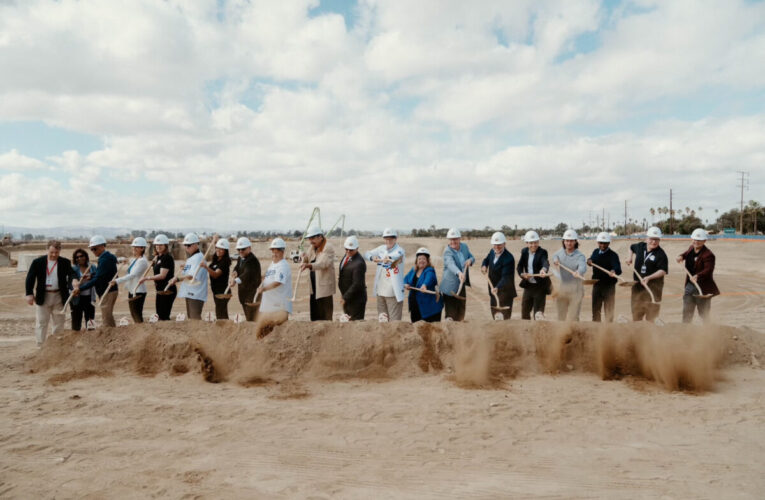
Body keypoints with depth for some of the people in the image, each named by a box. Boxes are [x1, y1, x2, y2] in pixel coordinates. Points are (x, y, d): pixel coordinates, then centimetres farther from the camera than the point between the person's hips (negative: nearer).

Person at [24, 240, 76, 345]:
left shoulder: (65, 262, -1)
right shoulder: (38, 262, -3)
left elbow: (71, 273, -10)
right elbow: (30, 278, -1)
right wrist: (29, 294, -8)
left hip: (59, 297, 1)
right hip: (42, 297, -1)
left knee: (59, 322, 10)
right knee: (41, 322, 3)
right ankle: (40, 346, 10)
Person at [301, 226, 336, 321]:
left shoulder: (328, 247, -11)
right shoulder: (312, 248, 15)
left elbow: (324, 263, -26)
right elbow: (307, 262, 17)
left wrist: (309, 265, -41)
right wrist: (305, 258, -7)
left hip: (324, 287, -8)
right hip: (314, 288, 8)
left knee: (325, 316, -4)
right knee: (314, 315, 12)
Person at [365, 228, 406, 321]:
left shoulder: (399, 250, -9)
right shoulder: (381, 249, 9)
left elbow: (397, 255, -32)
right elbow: (367, 254, 10)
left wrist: (383, 259, -55)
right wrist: (372, 258, -15)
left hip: (393, 293, -6)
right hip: (380, 292, 6)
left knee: (394, 321, -6)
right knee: (382, 320, 15)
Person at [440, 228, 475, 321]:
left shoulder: (464, 246, 3)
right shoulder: (447, 251, -18)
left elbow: (472, 257, 16)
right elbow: (451, 264, -35)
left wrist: (470, 260, -10)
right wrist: (459, 273, -55)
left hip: (461, 284, 7)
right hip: (450, 286, -7)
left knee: (461, 311, 18)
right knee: (451, 313, -8)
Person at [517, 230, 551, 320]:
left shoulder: (542, 252, -14)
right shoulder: (524, 252, 3)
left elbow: (545, 263, -34)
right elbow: (519, 267, 2)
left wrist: (544, 269, -58)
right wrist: (522, 274, -20)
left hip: (540, 286, -5)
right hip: (528, 285, 6)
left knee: (538, 311, -10)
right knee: (524, 311, 17)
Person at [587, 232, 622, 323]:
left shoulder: (613, 255, -13)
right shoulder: (595, 252, 6)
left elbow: (618, 269, -26)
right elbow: (591, 259, 25)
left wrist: (614, 271, -50)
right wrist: (589, 261, 0)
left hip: (609, 286, -6)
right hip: (596, 285, 6)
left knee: (608, 310, 2)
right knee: (595, 309, 15)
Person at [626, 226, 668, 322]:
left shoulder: (661, 254, -12)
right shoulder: (640, 246, 6)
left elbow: (663, 271, -19)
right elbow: (632, 247, 29)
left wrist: (649, 277, -29)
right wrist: (630, 258, 17)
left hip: (653, 286, -6)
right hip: (637, 283, 6)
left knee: (651, 314, -4)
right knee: (636, 311, 13)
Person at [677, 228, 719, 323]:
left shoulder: (708, 255, -19)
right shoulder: (691, 248, 6)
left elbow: (708, 270, -30)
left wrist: (697, 276, -46)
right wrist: (682, 256, 9)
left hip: (702, 288, -7)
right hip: (689, 285, 7)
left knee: (704, 313, 7)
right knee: (687, 311, 12)